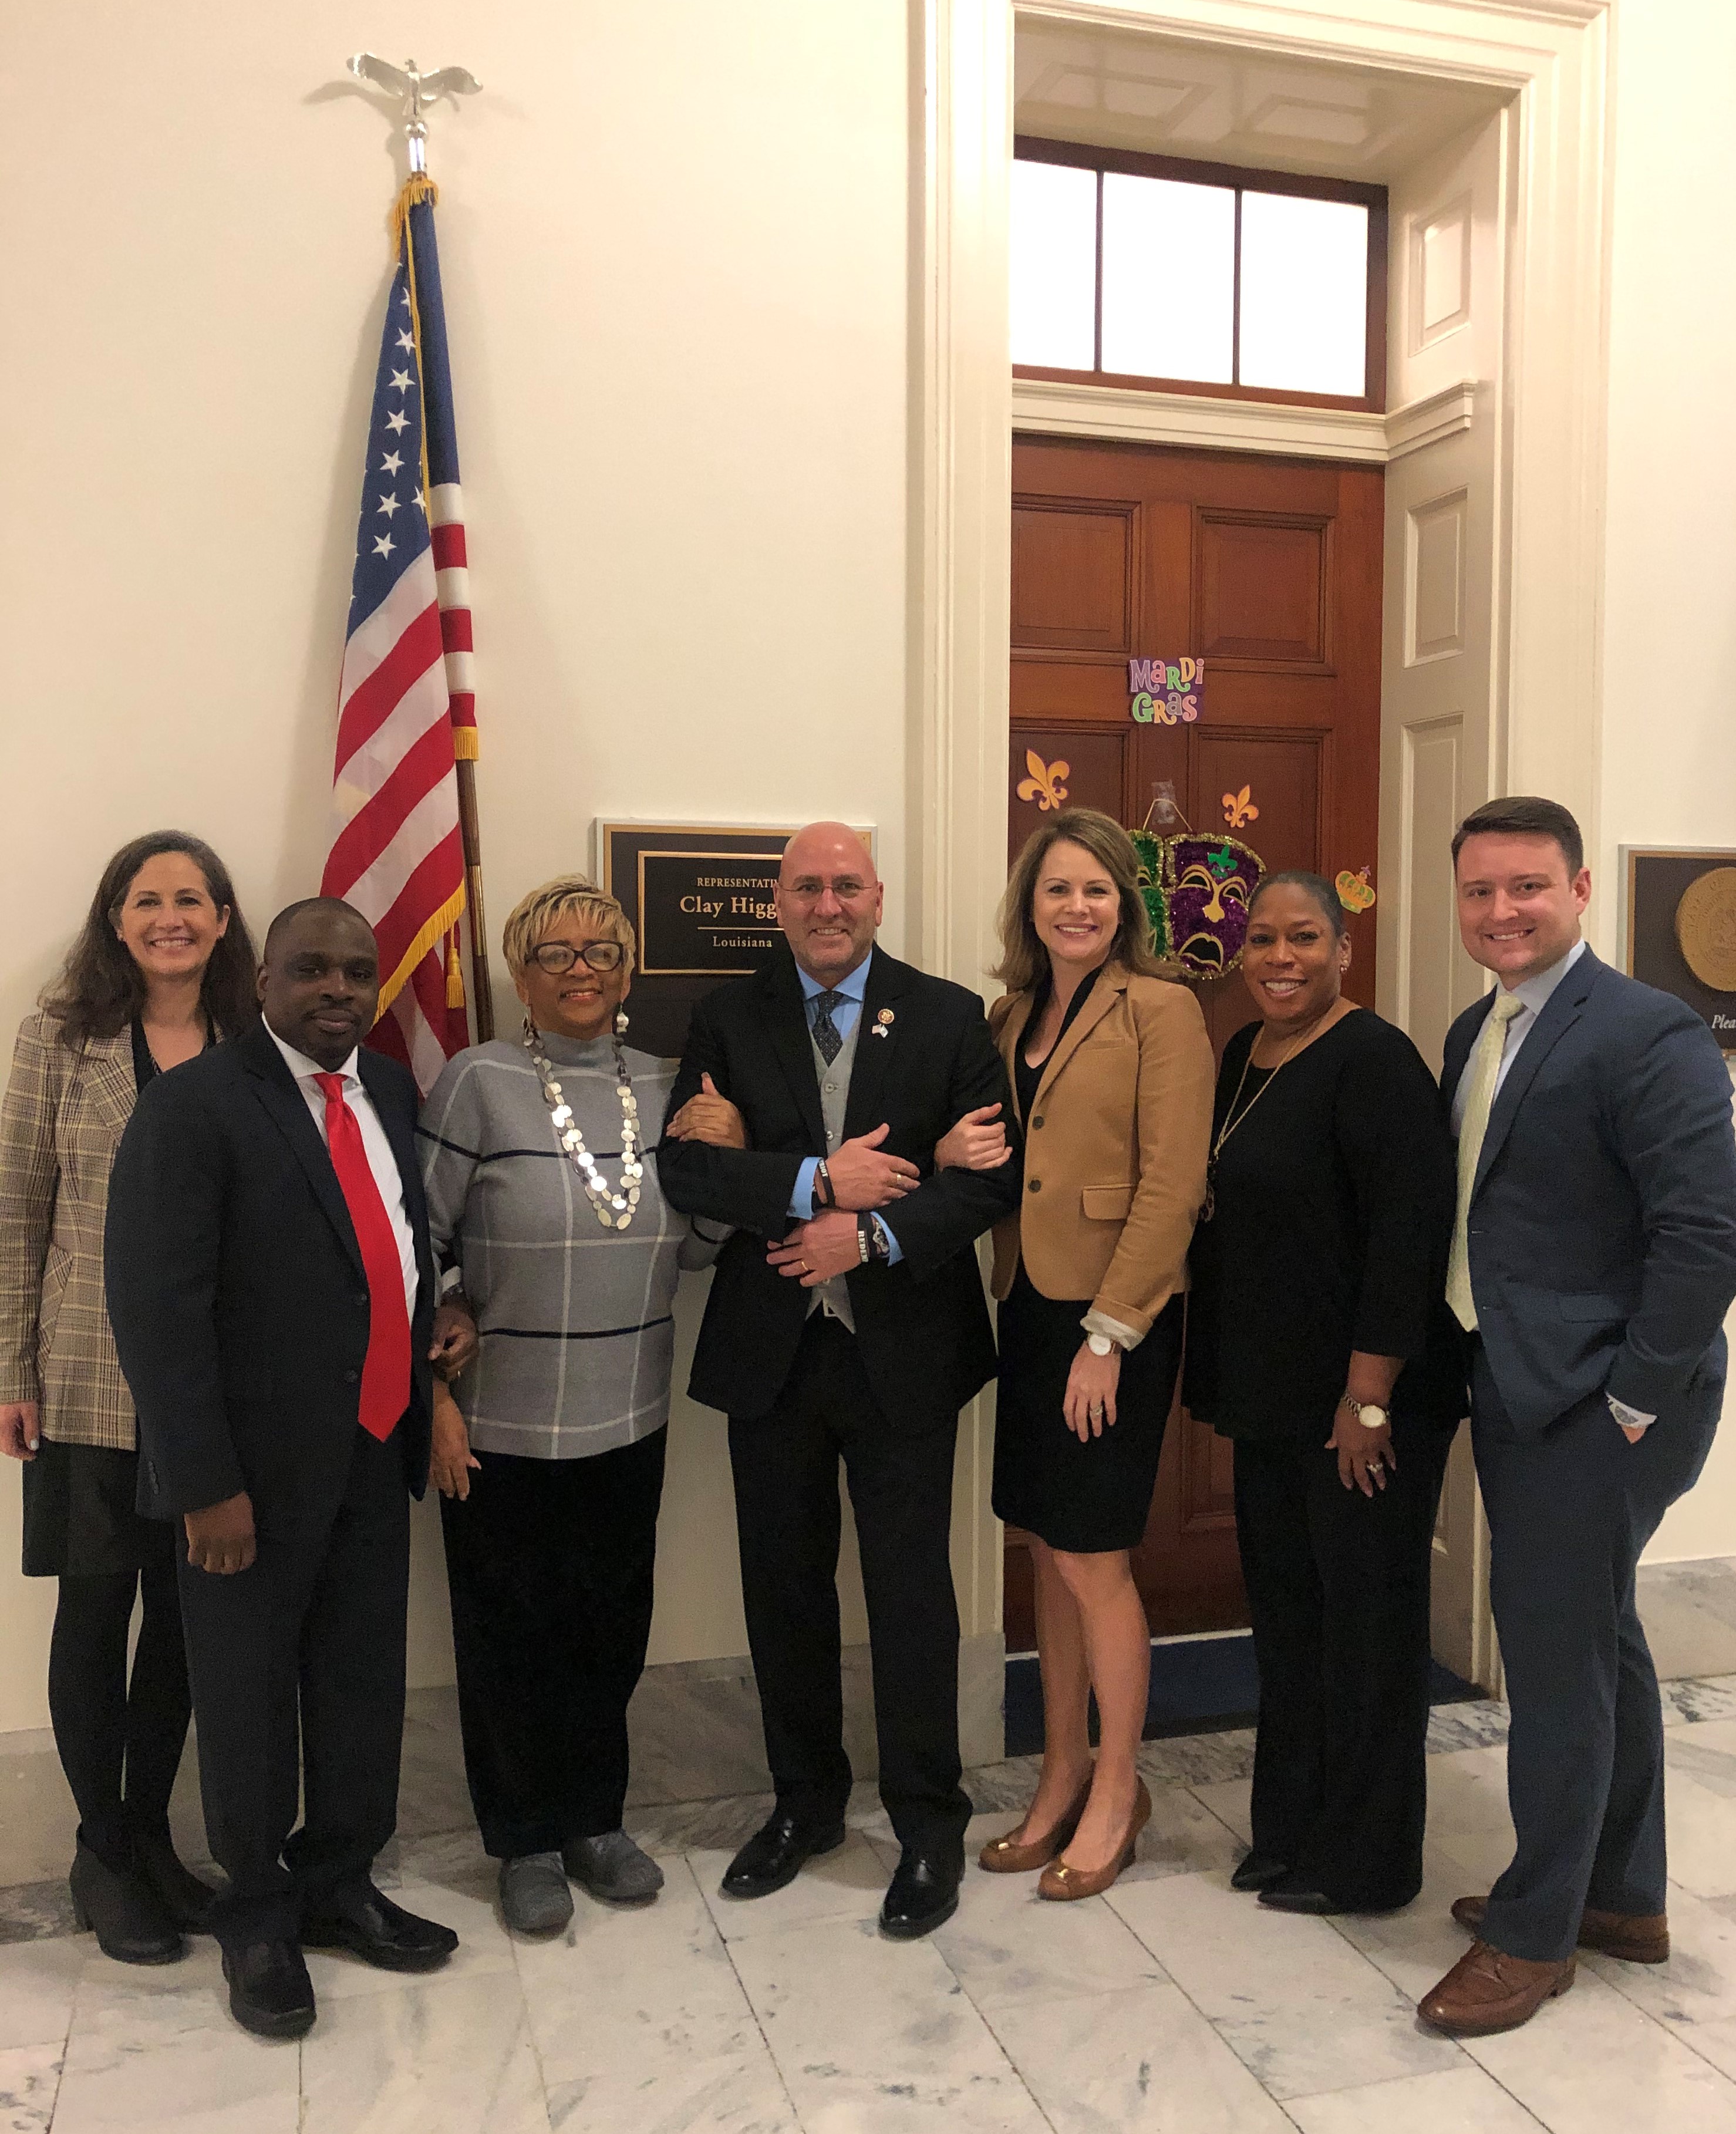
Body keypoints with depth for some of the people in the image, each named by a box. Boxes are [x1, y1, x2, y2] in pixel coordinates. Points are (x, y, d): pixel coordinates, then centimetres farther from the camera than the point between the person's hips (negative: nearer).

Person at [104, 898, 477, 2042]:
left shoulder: (392, 1090, 6)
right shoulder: (195, 1103, -14)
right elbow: (157, 1306, -17)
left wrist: (434, 1314, 4)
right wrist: (206, 1484, -18)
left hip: (376, 1453, 6)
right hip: (259, 1470, -6)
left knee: (363, 1680, 17)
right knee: (249, 1694, 12)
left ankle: (339, 1881, 38)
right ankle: (258, 1911, 33)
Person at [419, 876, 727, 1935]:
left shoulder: (663, 1085, 4)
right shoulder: (480, 1083, -9)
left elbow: (697, 1247, 8)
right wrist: (430, 1393, -10)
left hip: (629, 1415, 4)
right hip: (504, 1422, -3)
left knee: (612, 1628, 15)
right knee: (512, 1636, 11)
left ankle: (597, 1818, 36)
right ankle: (528, 1843, 31)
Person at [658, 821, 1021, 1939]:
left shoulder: (948, 1017, 1)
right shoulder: (728, 1019, 4)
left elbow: (994, 1171, -6)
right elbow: (686, 1170, -6)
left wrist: (873, 1234, -18)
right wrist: (816, 1183, -18)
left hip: (903, 1345, -2)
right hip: (770, 1345, 2)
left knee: (910, 1589, 5)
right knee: (784, 1587, 14)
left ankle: (930, 1825, 22)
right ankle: (806, 1802, 34)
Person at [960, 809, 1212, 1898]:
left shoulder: (1160, 1009, -9)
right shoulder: (1009, 1018, 12)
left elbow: (1172, 1185, -14)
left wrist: (1108, 1333, -16)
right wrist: (954, 1149, -5)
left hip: (1118, 1318, -6)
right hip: (1031, 1309, 7)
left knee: (1092, 1559, 0)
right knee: (1052, 1555, 14)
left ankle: (1116, 1796, 20)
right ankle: (1062, 1784, 28)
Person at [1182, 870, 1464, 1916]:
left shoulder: (1373, 1061, -16)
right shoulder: (1244, 1054, 9)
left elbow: (1410, 1231, -22)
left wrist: (1370, 1399, -22)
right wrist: (1227, 1379, 15)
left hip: (1364, 1399, -8)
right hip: (1275, 1393, 8)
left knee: (1366, 1615, 5)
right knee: (1286, 1604, 17)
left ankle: (1366, 1861, 21)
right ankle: (1293, 1829, 32)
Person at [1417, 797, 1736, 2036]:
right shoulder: (1477, 1032, 10)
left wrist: (1633, 1402, -18)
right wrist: (1470, 1363, 11)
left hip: (1596, 1407, -9)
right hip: (1517, 1390, 9)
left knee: (1556, 1651, 0)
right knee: (1598, 1641, 19)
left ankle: (1536, 1932, 18)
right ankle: (1626, 1898, 36)